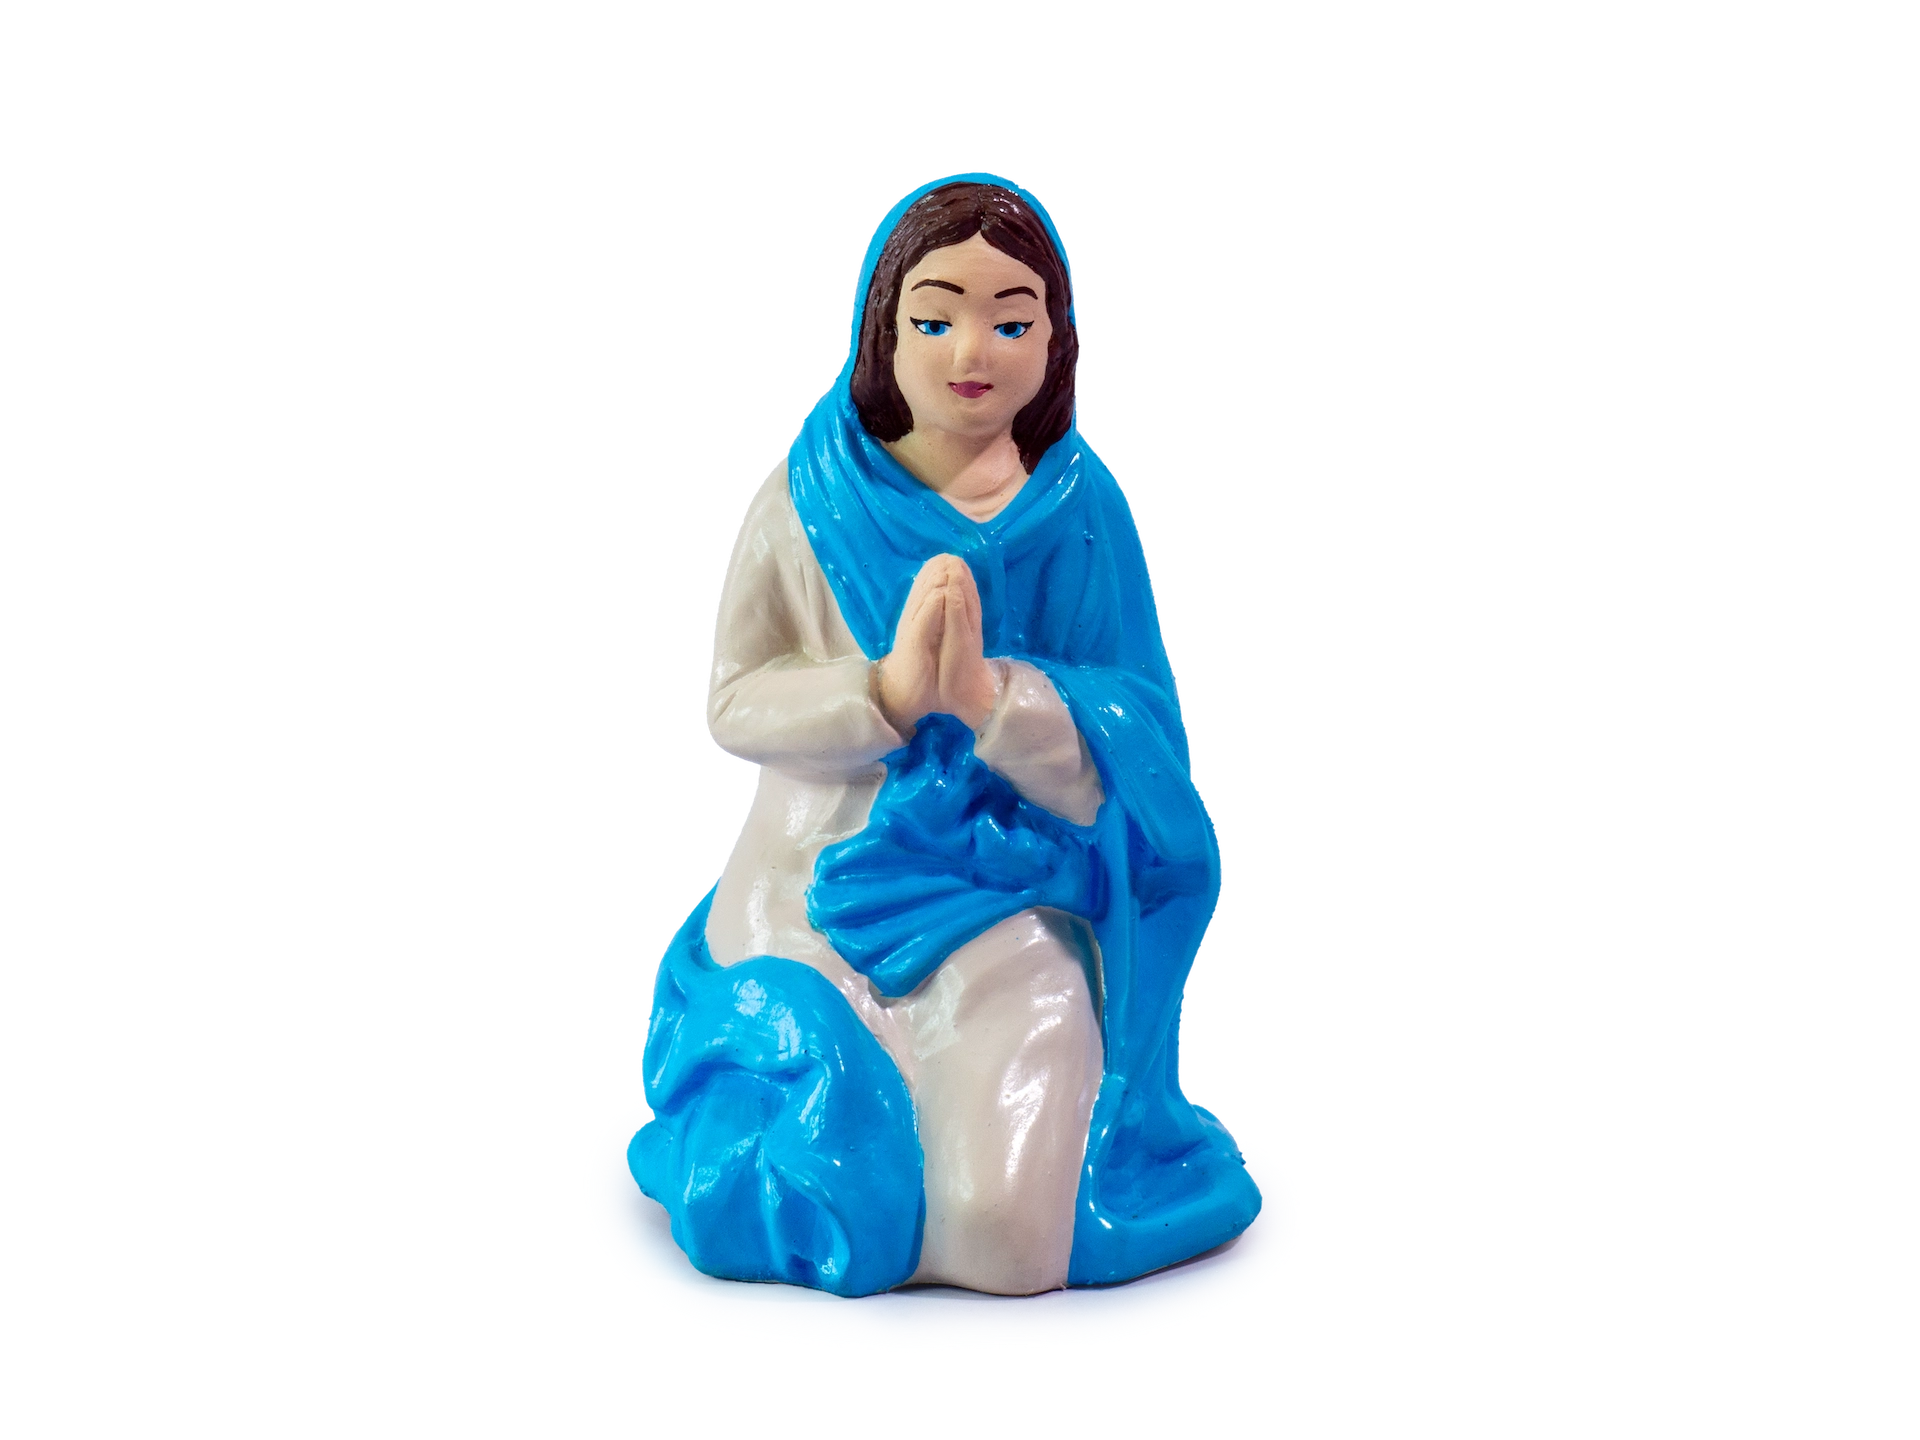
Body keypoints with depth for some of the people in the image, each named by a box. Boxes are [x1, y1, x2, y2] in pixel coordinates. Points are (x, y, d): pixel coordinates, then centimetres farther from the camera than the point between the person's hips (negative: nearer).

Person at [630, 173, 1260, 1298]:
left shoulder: (1082, 516, 0)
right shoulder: (806, 503, 1)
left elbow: (1129, 759, -6)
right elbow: (733, 706, -5)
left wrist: (985, 694, -25)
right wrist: (888, 690, -23)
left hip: (1009, 901, 0)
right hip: (824, 886, 1)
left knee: (1009, 1236, -18)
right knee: (808, 1214, -16)